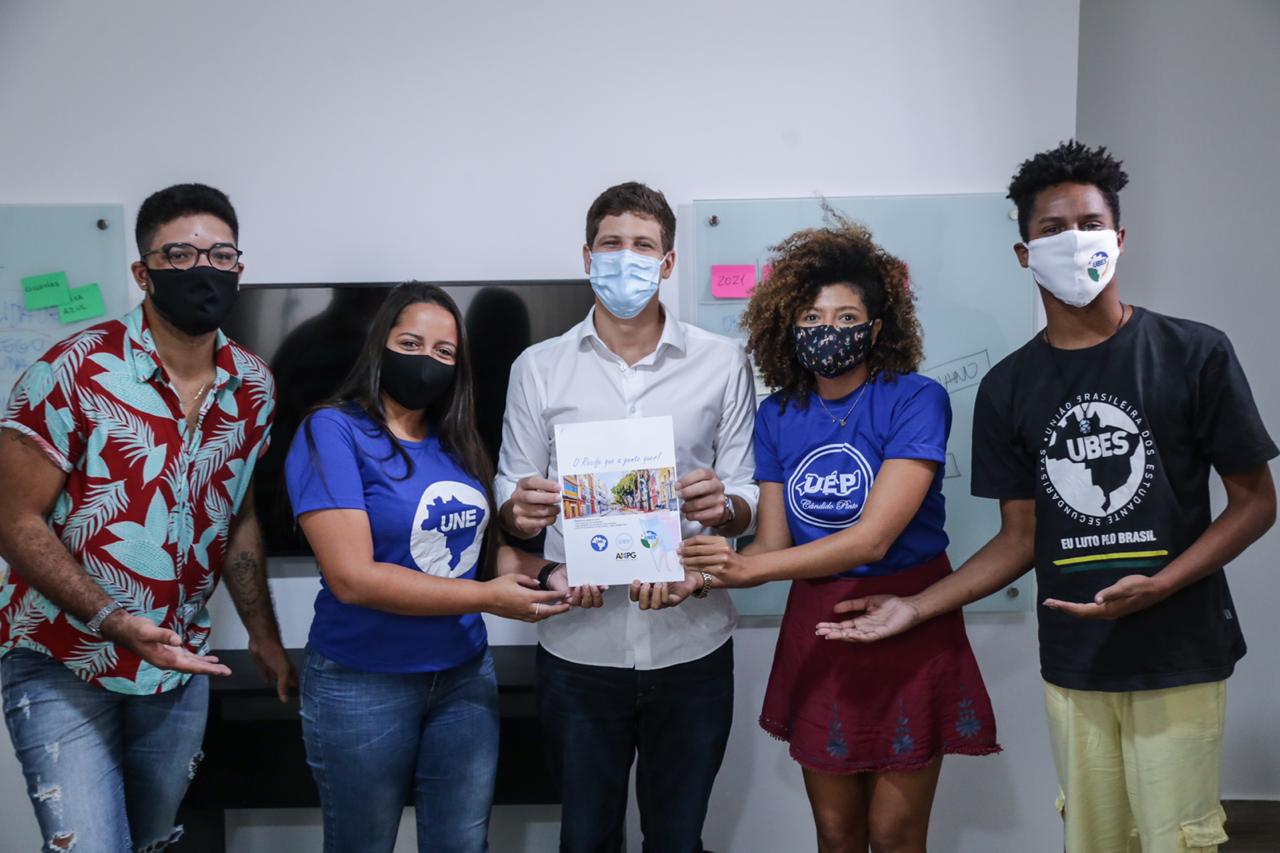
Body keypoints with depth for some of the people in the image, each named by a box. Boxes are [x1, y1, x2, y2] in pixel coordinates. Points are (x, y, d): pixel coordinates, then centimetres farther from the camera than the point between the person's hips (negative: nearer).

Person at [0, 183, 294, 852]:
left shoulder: (252, 386, 1)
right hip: (62, 665, -5)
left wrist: (263, 635, 12)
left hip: (180, 665, 5)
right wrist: (116, 622, -23)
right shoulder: (73, 371, -16)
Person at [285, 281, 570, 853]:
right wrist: (488, 598, -20)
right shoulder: (332, 432, -14)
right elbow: (353, 578, -22)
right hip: (363, 685, -5)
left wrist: (542, 570, -10)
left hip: (466, 675, 5)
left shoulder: (456, 441, 6)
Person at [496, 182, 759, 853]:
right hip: (579, 644, 0)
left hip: (691, 642, 0)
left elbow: (747, 500, 3)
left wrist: (723, 507, -20)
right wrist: (522, 513, -18)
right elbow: (512, 503, 6)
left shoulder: (723, 363, 2)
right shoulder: (538, 368, 3)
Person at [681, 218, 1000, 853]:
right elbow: (772, 544, 0)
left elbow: (873, 538, -22)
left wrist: (749, 567, -29)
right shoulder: (779, 414, 3)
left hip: (905, 626, -4)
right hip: (815, 630, 4)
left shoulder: (915, 400, -13)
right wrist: (697, 575, -19)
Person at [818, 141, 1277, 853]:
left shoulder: (1195, 355, -4)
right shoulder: (1008, 389, 5)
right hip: (1075, 666, 3)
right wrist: (916, 607, -2)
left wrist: (1157, 586, -17)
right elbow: (1021, 537, 9)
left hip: (1180, 659, -2)